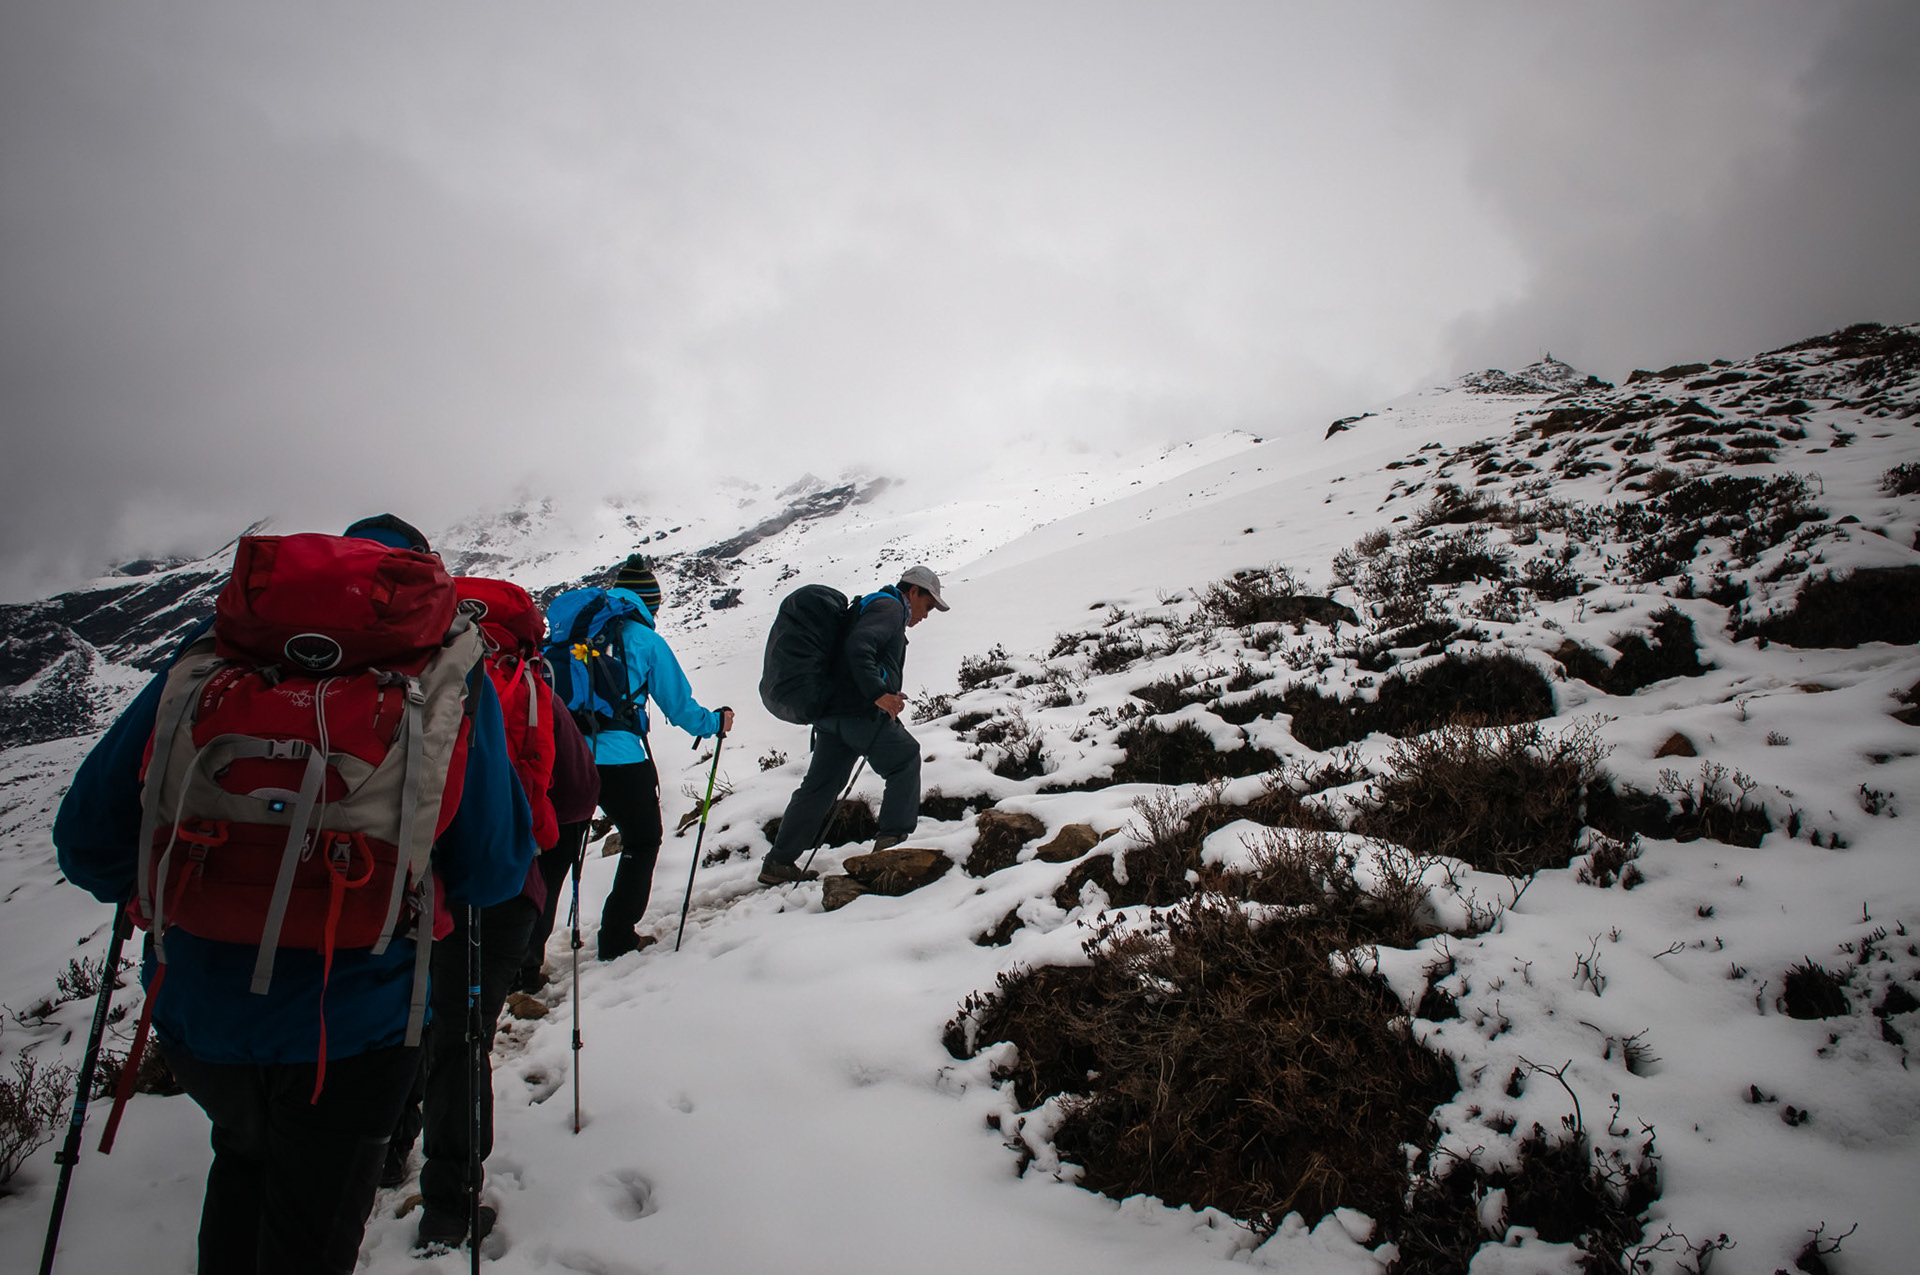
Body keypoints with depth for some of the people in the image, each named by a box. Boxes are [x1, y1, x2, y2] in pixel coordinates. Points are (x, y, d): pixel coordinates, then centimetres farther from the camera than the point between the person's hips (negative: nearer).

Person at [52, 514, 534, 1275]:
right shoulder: (449, 672, -9)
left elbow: (91, 835, -2)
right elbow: (494, 872, -9)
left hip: (194, 1012, 3)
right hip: (348, 1026, -2)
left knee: (246, 1154, 35)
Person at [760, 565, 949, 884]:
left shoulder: (872, 607, 28)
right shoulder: (890, 607, -4)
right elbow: (859, 646, -22)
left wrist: (886, 696, 17)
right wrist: (879, 694, -26)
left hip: (832, 713, 9)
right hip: (861, 713, -9)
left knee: (820, 786, 10)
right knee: (905, 761, 9)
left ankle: (779, 862, 11)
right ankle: (894, 838, 6)